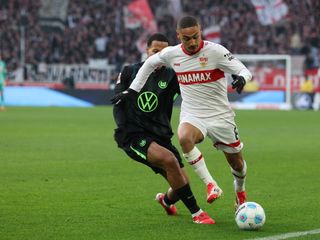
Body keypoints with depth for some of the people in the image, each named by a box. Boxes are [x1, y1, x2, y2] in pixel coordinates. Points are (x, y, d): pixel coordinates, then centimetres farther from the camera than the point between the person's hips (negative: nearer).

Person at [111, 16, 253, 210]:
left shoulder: (215, 51, -14)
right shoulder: (172, 54, -4)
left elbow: (245, 71, -16)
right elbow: (150, 63, 16)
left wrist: (241, 78, -40)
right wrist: (132, 90, 13)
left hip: (220, 117, -1)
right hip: (192, 116, 1)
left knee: (237, 164, 10)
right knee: (184, 138, -35)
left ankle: (240, 192, 46)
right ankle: (211, 185, -27)